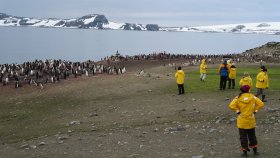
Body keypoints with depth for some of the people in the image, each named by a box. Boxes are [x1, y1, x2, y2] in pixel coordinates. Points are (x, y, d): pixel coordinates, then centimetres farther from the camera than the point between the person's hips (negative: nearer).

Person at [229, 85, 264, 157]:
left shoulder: (238, 98, -10)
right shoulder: (252, 97, -5)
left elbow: (231, 106, -20)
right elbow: (261, 104, -6)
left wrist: (237, 111, -7)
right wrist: (255, 110, 3)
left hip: (242, 120, -2)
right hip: (251, 120, 2)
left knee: (243, 136, 7)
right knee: (252, 135, 18)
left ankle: (245, 152, 9)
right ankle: (255, 150, 25)